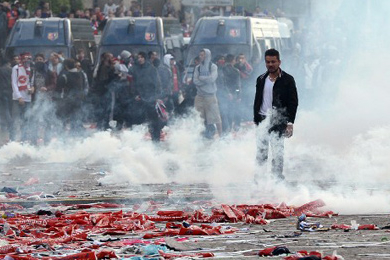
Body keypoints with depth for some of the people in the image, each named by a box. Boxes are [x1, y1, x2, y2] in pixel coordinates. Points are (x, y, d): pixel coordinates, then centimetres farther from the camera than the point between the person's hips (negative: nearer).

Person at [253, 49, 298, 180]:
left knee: (277, 152, -7)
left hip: (278, 122, -4)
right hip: (262, 121, 4)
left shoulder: (287, 80, -1)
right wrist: (256, 122, 13)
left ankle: (277, 177, -3)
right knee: (261, 152, 5)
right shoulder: (261, 79, 13)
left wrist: (290, 123, -10)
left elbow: (293, 102, -3)